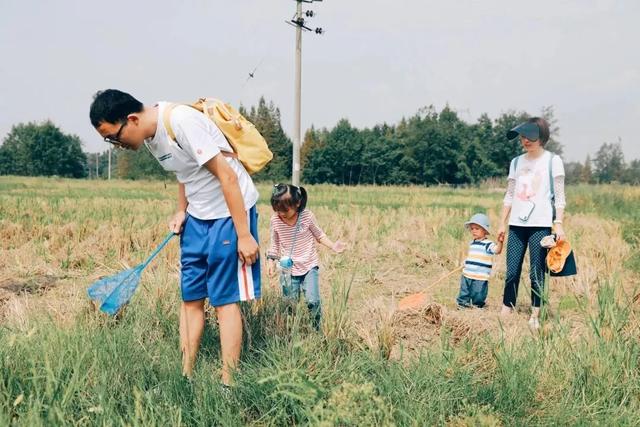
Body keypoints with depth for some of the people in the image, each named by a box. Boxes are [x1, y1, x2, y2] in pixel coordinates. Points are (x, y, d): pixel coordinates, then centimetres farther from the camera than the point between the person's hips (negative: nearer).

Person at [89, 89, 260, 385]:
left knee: (224, 299, -4)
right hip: (197, 216, 8)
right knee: (190, 296, 8)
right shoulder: (151, 135, 2)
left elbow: (227, 175, -24)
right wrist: (181, 211, 4)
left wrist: (244, 235, -22)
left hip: (231, 211, -8)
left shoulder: (181, 121, -25)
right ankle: (186, 376, 17)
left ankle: (227, 385, 4)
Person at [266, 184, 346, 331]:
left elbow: (319, 235, 2)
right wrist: (271, 260, -1)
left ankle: (316, 329, 7)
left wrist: (333, 246, -12)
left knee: (313, 301, -13)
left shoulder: (307, 216, -13)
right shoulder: (275, 220, -7)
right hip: (288, 268, 2)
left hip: (309, 265, -2)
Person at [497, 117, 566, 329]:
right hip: (516, 224, 4)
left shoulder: (552, 160, 2)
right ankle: (505, 312, 7)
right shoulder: (516, 162, 14)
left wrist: (559, 223, -10)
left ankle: (535, 315, 7)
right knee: (512, 272, 2)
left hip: (540, 224, -4)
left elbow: (559, 196, -1)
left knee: (536, 272, -1)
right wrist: (502, 223, 13)